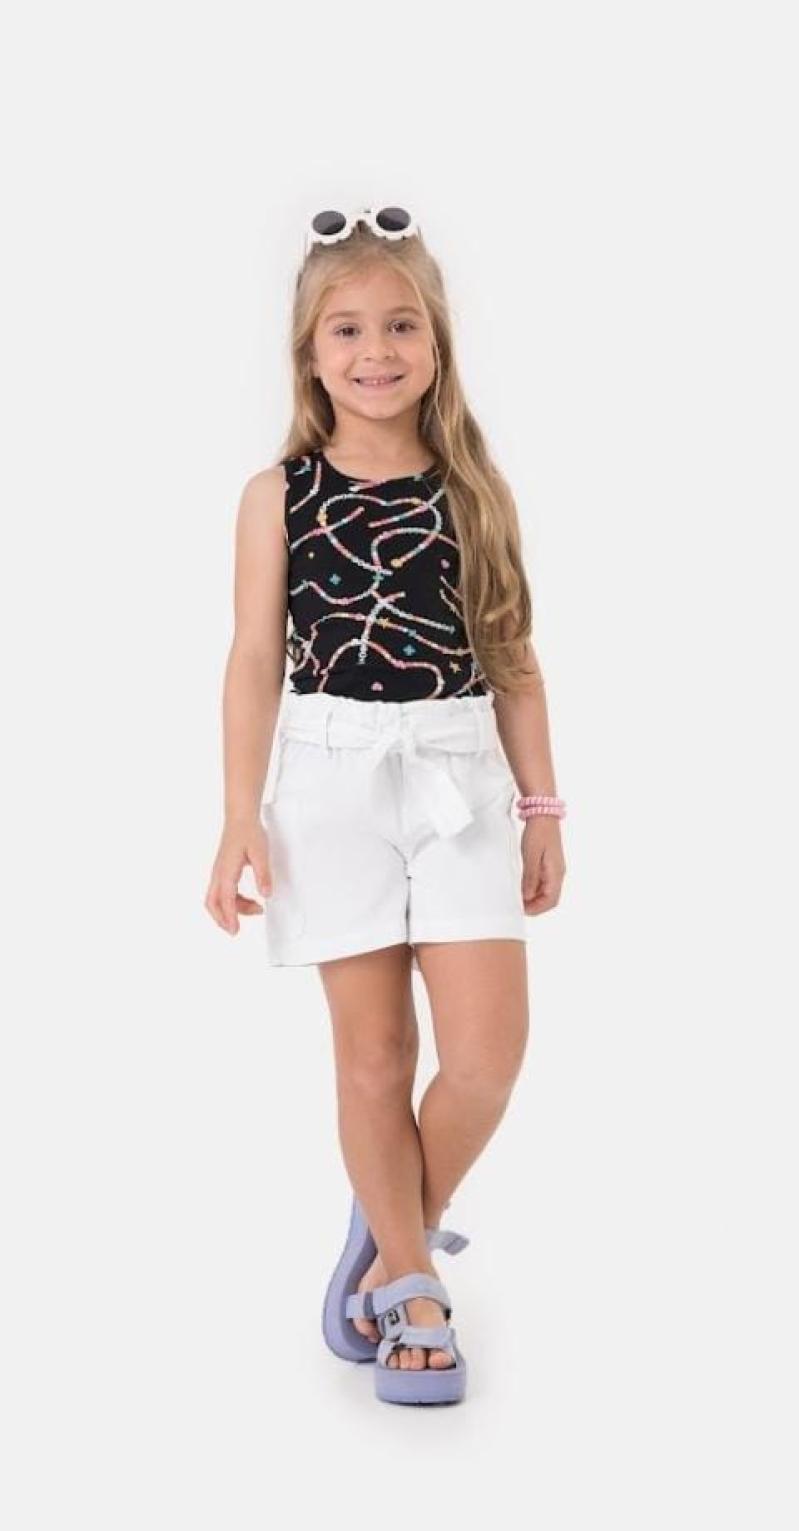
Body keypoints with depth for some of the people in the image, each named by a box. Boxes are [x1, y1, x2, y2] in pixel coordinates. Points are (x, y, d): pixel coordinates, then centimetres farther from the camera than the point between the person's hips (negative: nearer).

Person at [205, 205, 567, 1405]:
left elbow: (512, 657, 7)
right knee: (372, 1049, 5)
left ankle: (399, 1238, 19)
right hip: (334, 777, -1)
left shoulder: (474, 490, 4)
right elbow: (257, 658, 1)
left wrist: (542, 807, 6)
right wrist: (243, 816, -5)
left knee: (489, 1052, -6)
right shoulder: (279, 495, 0)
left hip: (460, 775, 1)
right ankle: (411, 1276, 21)